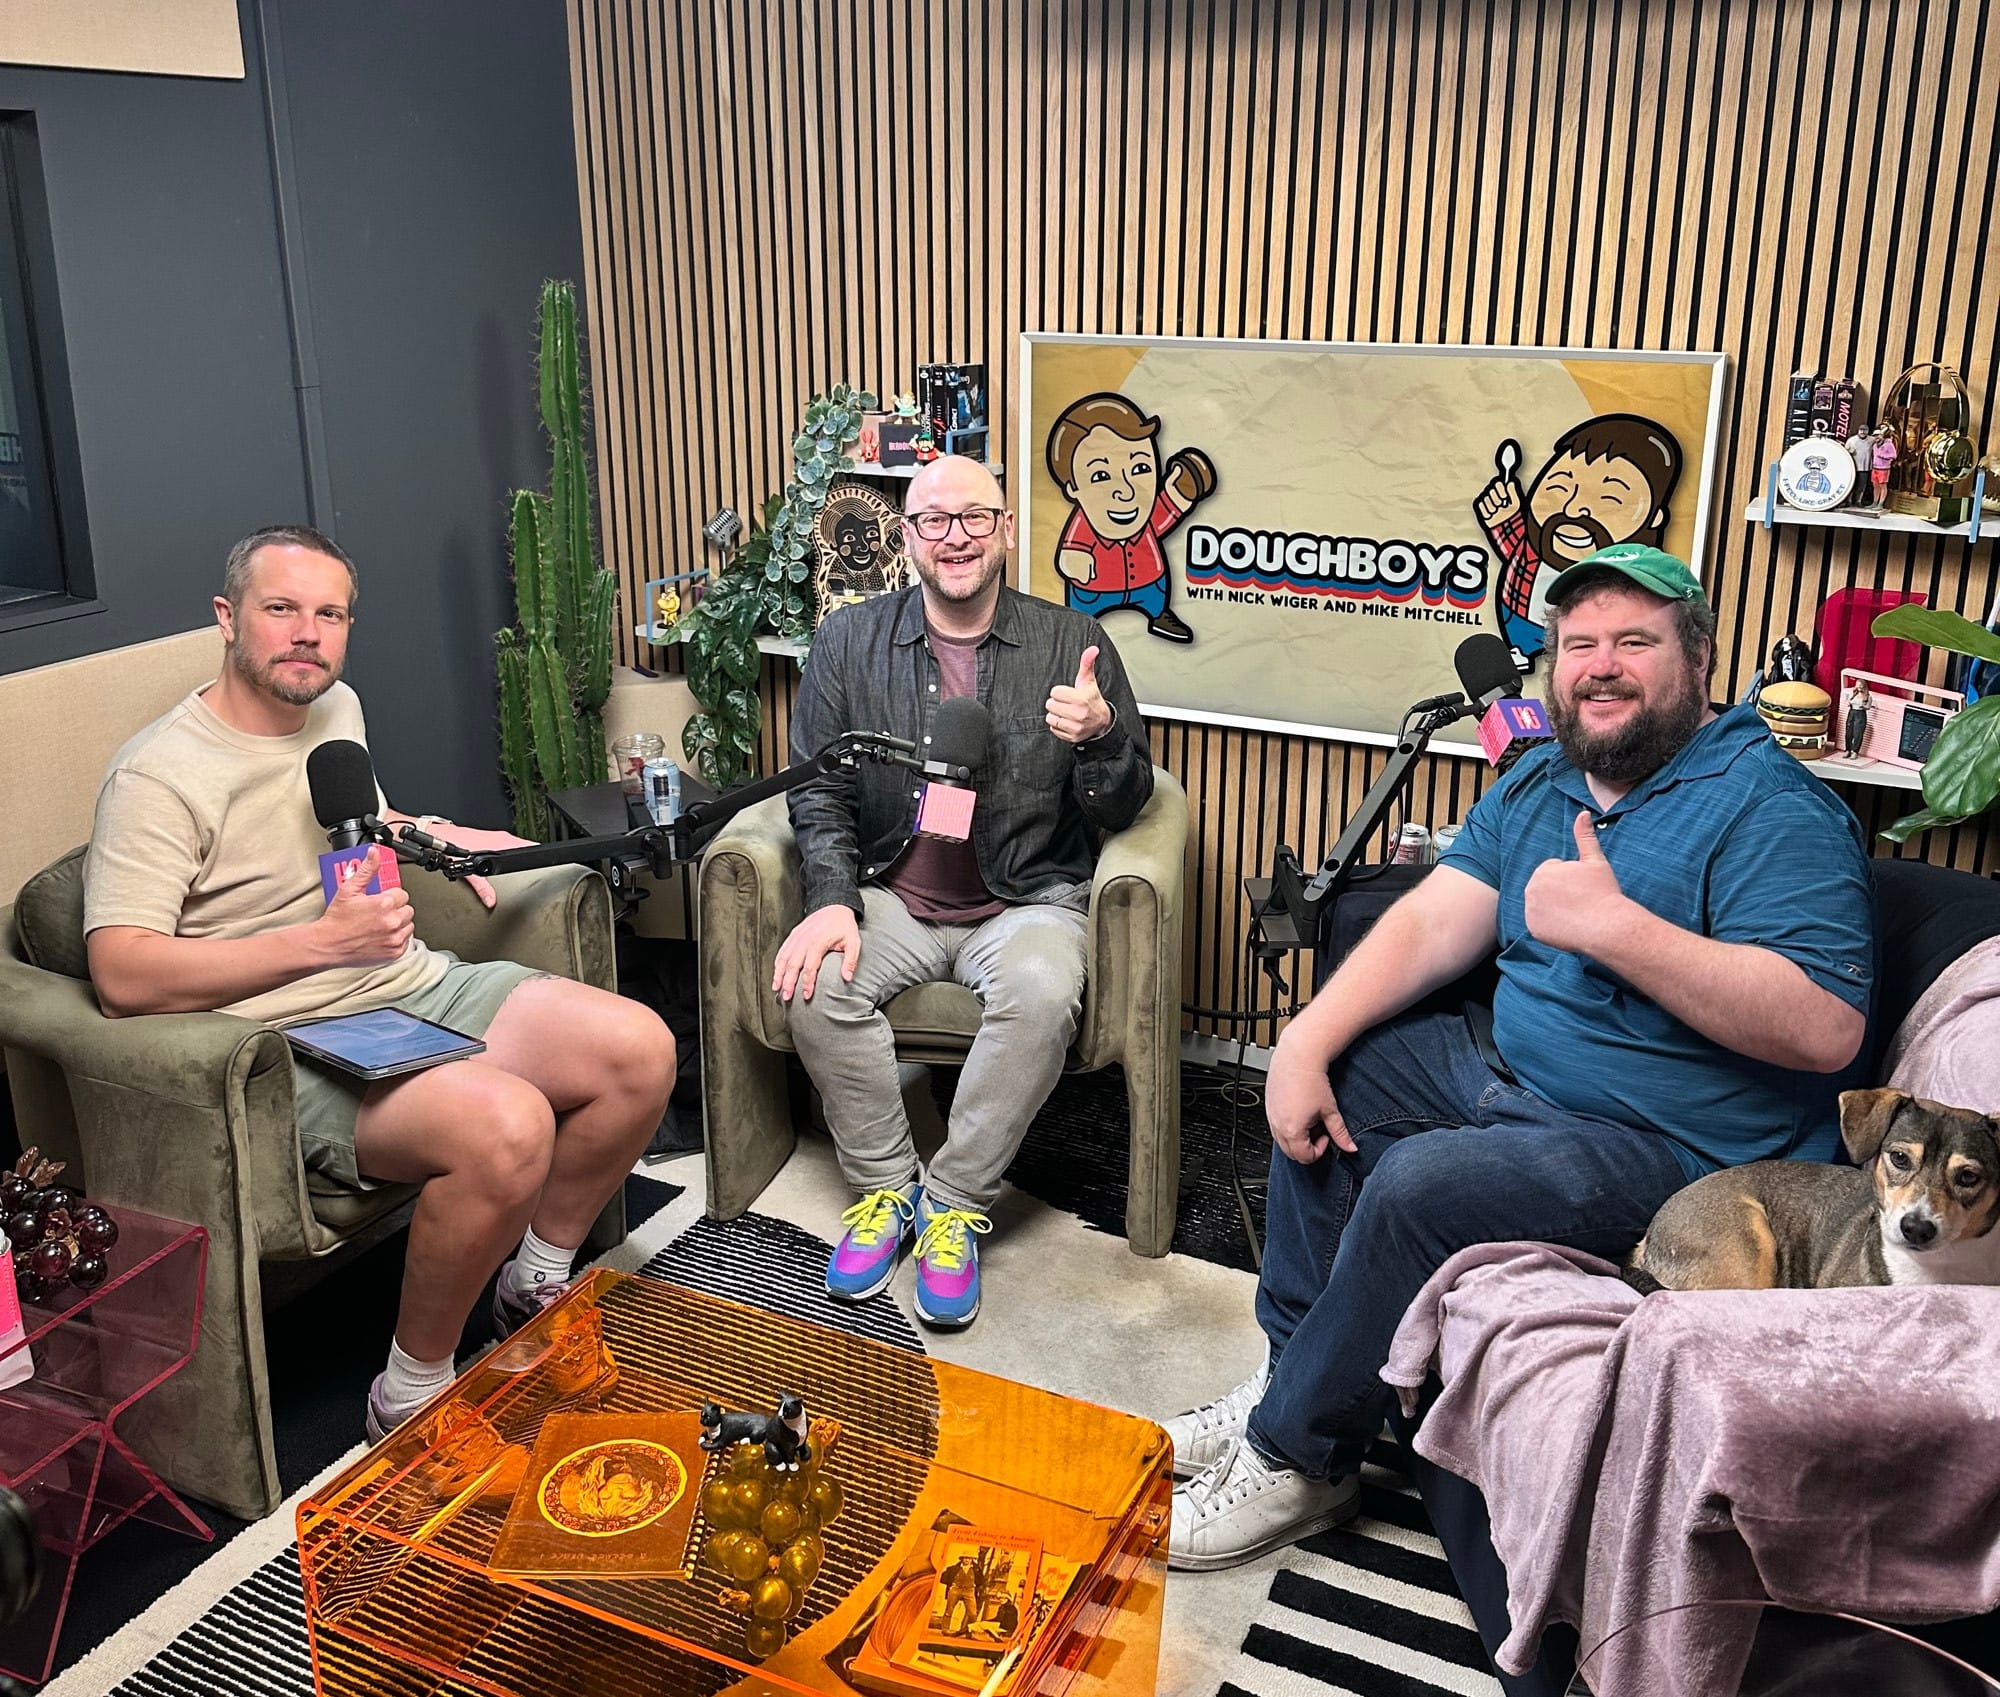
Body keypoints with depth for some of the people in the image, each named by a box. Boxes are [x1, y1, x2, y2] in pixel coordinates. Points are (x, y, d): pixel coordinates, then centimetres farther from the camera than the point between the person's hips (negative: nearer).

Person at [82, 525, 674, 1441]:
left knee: (640, 1053, -8)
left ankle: (537, 1284, 14)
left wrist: (434, 832, 14)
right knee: (507, 1127, -34)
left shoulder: (338, 708, 13)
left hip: (417, 986, 8)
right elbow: (123, 976, -24)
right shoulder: (159, 774, -14)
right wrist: (324, 940, -24)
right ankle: (411, 1397, -11)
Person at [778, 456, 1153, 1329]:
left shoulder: (1071, 643, 1)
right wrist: (832, 899, -12)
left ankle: (954, 1201, -12)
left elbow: (1121, 809, 1)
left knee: (1041, 993, -33)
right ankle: (886, 1185, -4)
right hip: (892, 895, 2)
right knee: (818, 982, -27)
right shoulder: (849, 641, 5)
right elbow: (817, 790, 5)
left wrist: (1101, 738, -22)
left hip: (1025, 898, -1)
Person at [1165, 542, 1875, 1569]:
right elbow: (1431, 923, 3)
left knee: (1421, 1185, -28)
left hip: (1675, 1152, -9)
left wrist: (1614, 926, -31)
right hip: (1515, 1077, 9)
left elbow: (1825, 1030, -26)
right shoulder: (1539, 783, 10)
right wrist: (1305, 1045, -11)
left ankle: (1296, 1459, -7)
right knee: (1332, 1077, 4)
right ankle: (1292, 1373, 10)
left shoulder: (1767, 807, -15)